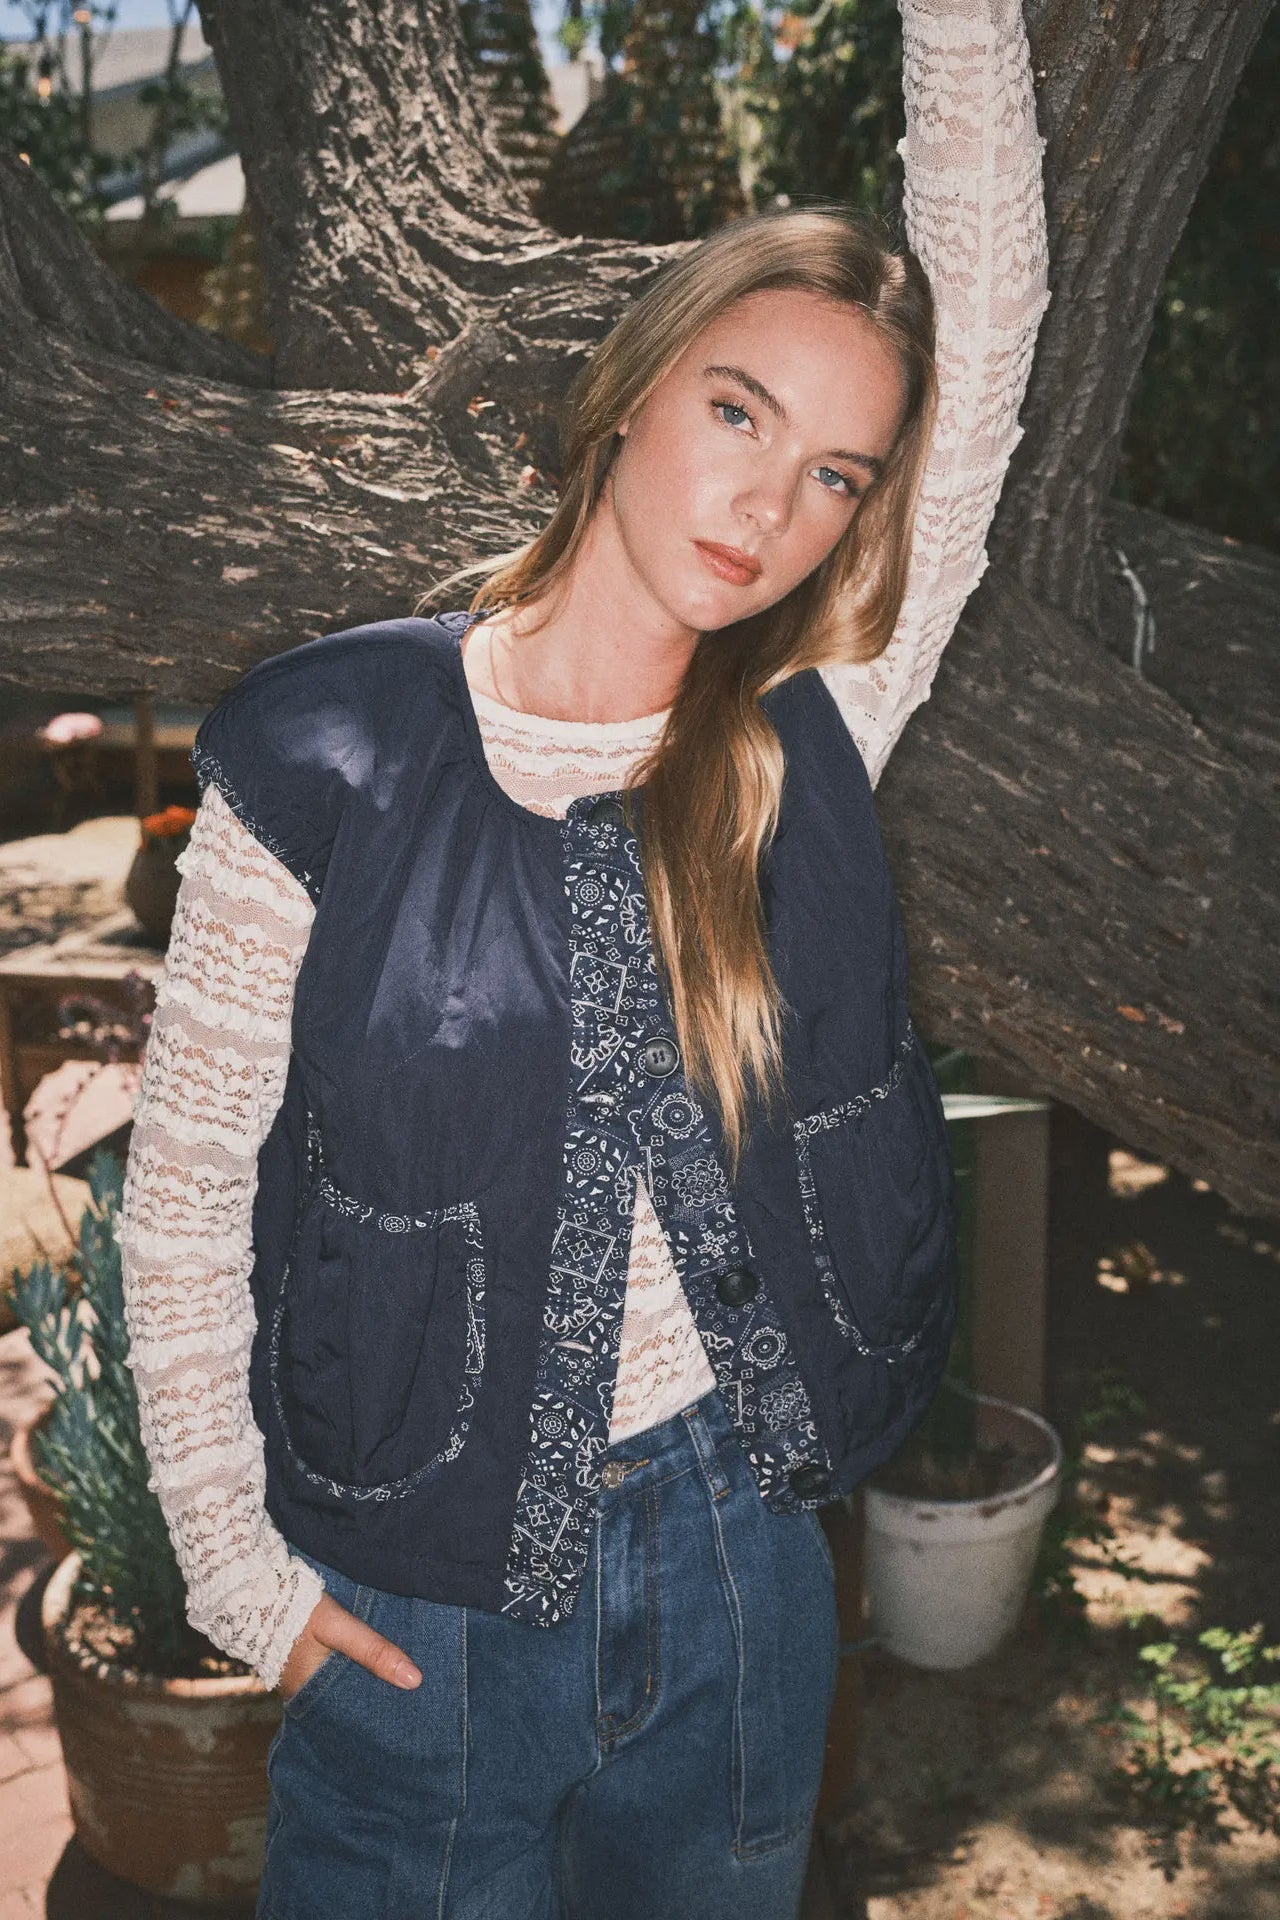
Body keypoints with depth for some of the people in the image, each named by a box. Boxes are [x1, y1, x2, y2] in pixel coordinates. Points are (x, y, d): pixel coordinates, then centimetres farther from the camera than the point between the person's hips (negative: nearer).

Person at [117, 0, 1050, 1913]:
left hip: (738, 1546, 3)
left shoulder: (812, 729, -7)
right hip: (416, 1598, -2)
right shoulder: (328, 763, -14)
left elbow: (988, 309, -12)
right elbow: (187, 1183, -7)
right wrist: (235, 1559, -5)